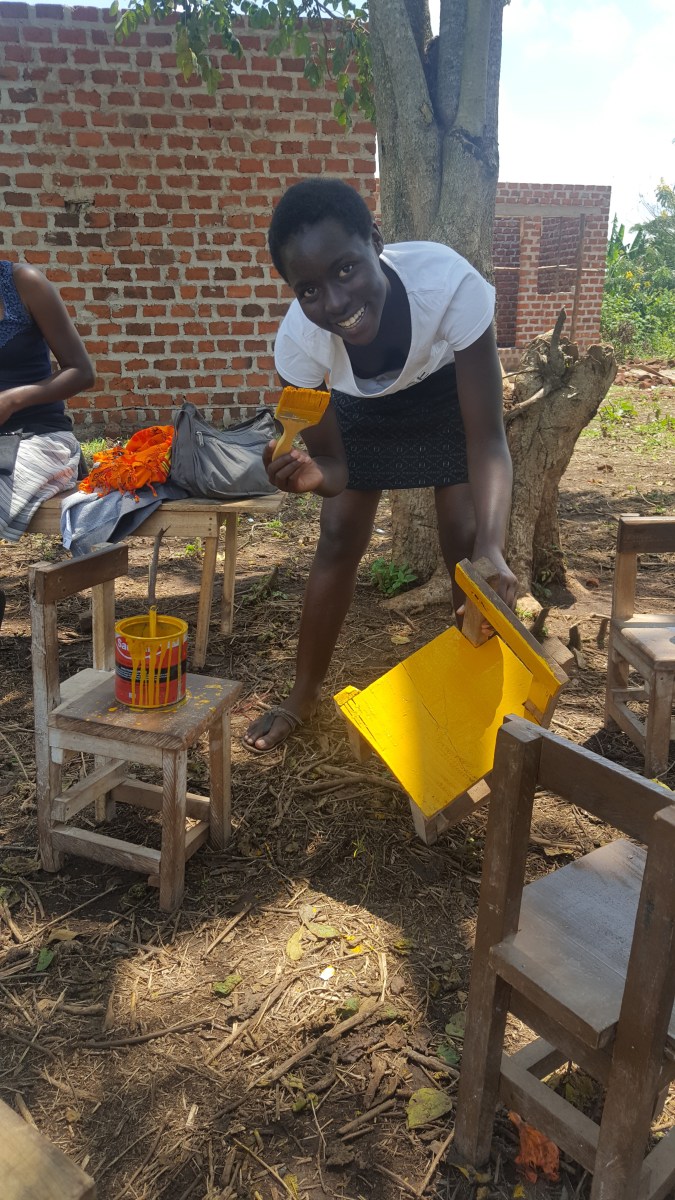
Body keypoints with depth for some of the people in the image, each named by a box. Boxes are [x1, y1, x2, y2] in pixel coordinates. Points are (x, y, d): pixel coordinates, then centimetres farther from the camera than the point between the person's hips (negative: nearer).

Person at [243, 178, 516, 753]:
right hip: (361, 404, 1)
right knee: (338, 541, -1)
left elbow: (487, 439, -39)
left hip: (449, 389, -1)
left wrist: (491, 547, -55)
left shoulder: (449, 282, -42)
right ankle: (303, 696, 18)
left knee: (467, 540, -10)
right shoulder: (298, 339, -34)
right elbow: (333, 463, -23)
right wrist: (312, 475, -48)